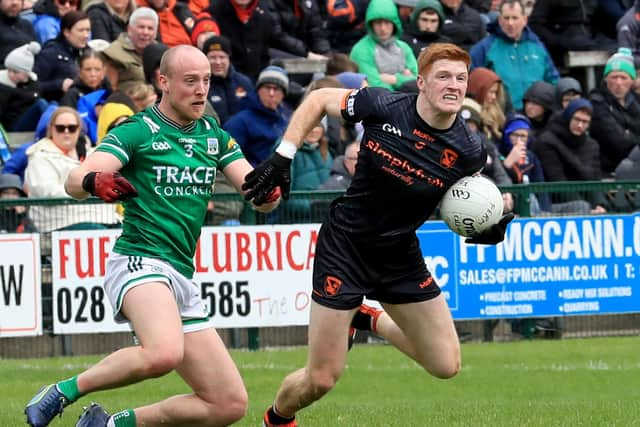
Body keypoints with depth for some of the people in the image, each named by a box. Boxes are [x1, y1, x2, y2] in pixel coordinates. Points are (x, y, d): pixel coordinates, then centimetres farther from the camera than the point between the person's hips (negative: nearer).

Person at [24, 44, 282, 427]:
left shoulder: (215, 136, 15)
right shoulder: (137, 131, -3)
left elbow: (259, 194, 8)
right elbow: (75, 181, -15)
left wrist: (269, 192, -16)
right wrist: (93, 182, -39)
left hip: (181, 278, 7)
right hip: (140, 262, -7)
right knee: (164, 352, -38)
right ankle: (65, 391, -18)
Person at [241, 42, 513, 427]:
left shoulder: (468, 150, -13)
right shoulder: (382, 107, -19)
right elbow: (318, 100, -2)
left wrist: (490, 228, -12)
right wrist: (283, 156, -11)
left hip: (401, 256, 3)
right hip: (345, 247, -3)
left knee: (447, 366, 4)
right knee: (321, 380, -4)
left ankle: (371, 320, 29)